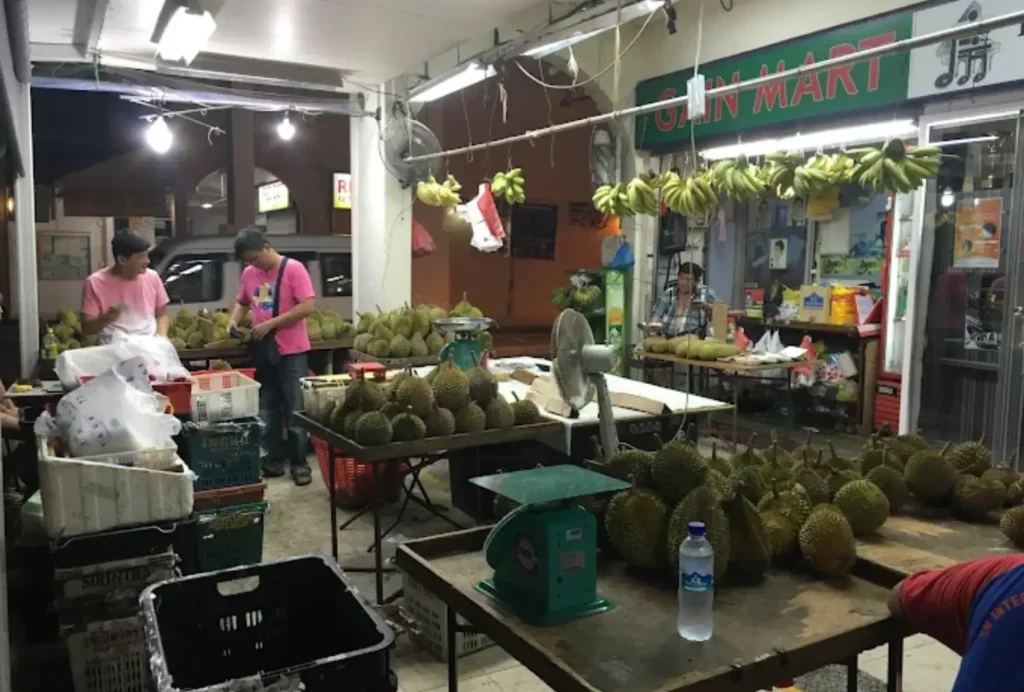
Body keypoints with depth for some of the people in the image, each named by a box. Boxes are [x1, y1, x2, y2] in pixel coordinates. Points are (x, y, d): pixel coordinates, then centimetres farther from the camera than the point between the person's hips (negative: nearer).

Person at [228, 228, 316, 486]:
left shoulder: (293, 269, -11)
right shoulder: (249, 274, 8)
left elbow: (307, 307, -18)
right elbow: (242, 302, 23)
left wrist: (270, 323, -20)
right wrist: (234, 320, 1)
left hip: (292, 352, -6)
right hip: (262, 352, 6)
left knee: (295, 411, 1)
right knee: (266, 410, 12)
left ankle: (300, 463, 10)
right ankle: (273, 460, 23)